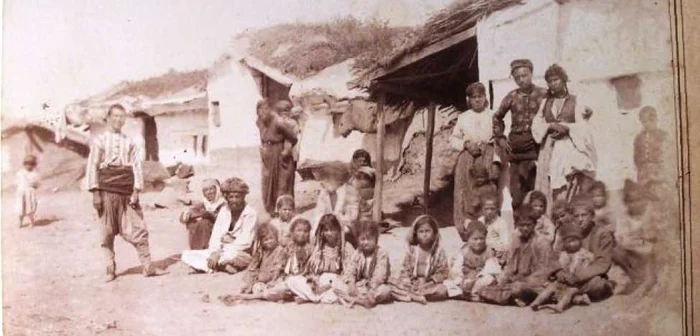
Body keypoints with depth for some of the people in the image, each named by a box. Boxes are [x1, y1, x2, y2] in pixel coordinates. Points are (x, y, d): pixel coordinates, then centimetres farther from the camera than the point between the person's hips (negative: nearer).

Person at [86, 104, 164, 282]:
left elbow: (137, 166, 7)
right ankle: (109, 270, 11)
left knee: (138, 229, -2)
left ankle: (148, 267, 2)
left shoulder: (130, 142, 12)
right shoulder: (99, 141, 5)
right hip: (107, 191, -2)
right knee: (108, 232, 2)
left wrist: (136, 191, -4)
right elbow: (92, 167, 1)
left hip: (127, 192, 2)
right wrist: (95, 192, -7)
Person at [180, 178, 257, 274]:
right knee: (186, 255, -10)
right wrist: (215, 252, -19)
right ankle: (224, 266, -22)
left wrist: (219, 254, -20)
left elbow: (245, 242, -15)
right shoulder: (224, 211, 8)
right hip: (221, 252, 7)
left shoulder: (251, 214, -9)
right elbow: (216, 235, 1)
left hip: (240, 254, -7)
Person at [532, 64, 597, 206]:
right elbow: (537, 125, 7)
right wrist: (551, 126, -10)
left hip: (570, 147, -3)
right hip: (549, 148, 3)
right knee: (548, 189, -3)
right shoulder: (545, 102, 17)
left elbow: (582, 126, -1)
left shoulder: (575, 100, 7)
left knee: (570, 189, -12)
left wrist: (566, 127, -15)